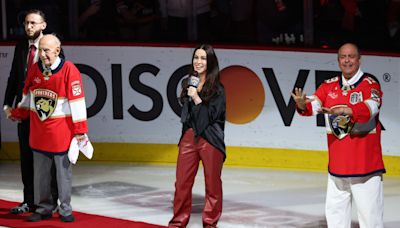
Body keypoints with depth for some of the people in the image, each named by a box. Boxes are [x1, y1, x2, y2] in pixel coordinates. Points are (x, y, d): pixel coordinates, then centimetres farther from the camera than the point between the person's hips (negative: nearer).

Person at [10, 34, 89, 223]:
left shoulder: (69, 70, -15)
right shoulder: (35, 69, 2)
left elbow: (77, 100, -14)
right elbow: (28, 93, 19)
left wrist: (80, 130, -15)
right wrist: (18, 113, 26)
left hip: (61, 131, -5)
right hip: (38, 130, 5)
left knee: (63, 171, 3)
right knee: (40, 172, 9)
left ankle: (65, 210, 14)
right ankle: (43, 208, 20)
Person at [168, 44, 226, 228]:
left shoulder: (217, 88, -4)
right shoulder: (188, 83, 11)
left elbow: (213, 115, -10)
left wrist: (197, 99, -14)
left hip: (210, 140, -4)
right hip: (189, 137, 4)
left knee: (212, 183, 3)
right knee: (182, 183, 3)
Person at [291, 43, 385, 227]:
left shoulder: (370, 84, -7)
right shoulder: (330, 85, 10)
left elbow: (370, 108, -25)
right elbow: (312, 105, -1)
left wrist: (344, 110, -40)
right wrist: (302, 104, -25)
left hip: (365, 163, -6)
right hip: (337, 163, 6)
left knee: (370, 212, -6)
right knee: (334, 212, 14)